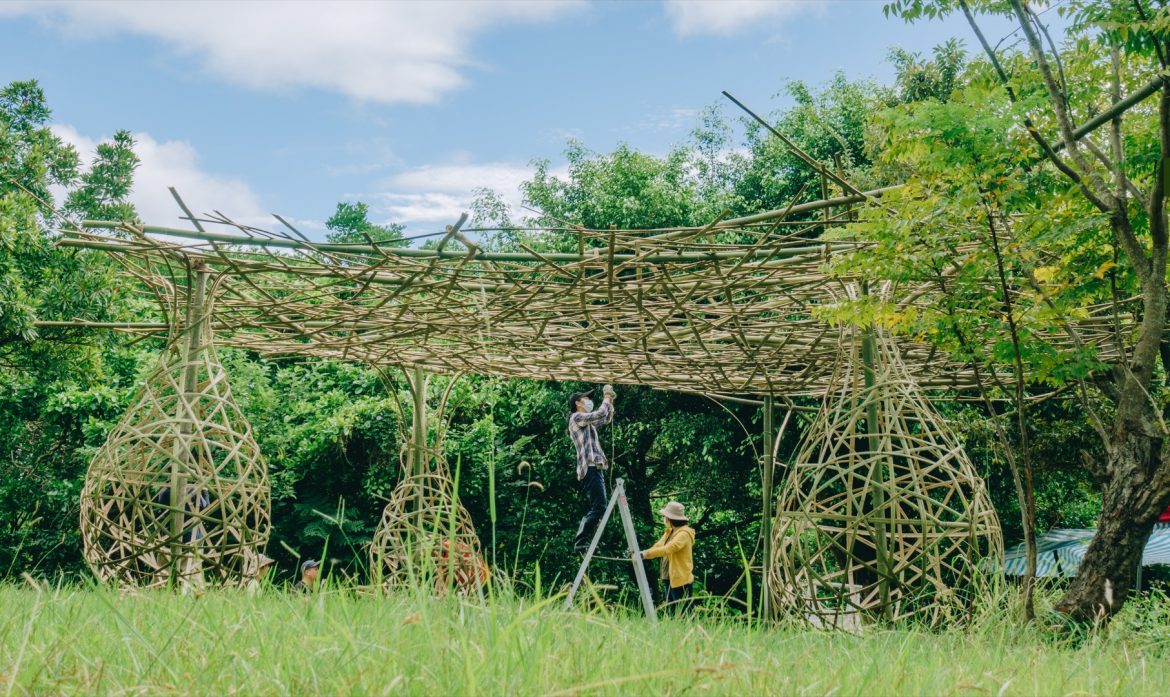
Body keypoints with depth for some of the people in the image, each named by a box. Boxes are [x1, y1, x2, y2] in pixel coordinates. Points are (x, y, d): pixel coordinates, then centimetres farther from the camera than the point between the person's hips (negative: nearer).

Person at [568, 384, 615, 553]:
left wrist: (610, 401, 22)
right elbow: (600, 414, -13)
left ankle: (581, 543, 8)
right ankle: (580, 543, -18)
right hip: (590, 468, -10)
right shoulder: (576, 418, -4)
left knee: (596, 507, 9)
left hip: (595, 468, 10)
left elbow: (606, 419, 35)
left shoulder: (587, 422, 25)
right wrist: (606, 397, 2)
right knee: (599, 506, -17)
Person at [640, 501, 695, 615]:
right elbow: (657, 547, 6)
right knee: (671, 613, 11)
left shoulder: (684, 534, -16)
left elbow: (667, 549, -28)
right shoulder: (669, 532, 13)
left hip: (681, 580, -9)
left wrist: (646, 553, -32)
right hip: (670, 579, 9)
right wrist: (641, 553, -10)